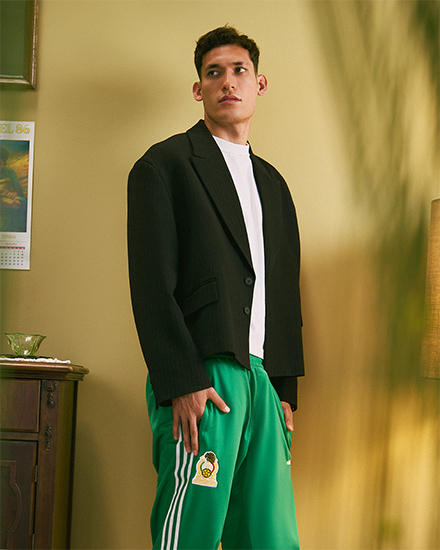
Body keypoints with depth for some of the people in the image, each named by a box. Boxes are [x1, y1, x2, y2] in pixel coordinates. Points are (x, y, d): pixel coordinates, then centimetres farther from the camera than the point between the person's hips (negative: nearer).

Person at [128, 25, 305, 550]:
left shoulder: (272, 183, 23)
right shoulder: (165, 163, 2)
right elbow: (152, 285, -7)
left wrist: (285, 389, 13)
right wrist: (183, 383, -15)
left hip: (262, 381, 6)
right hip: (202, 378, -6)